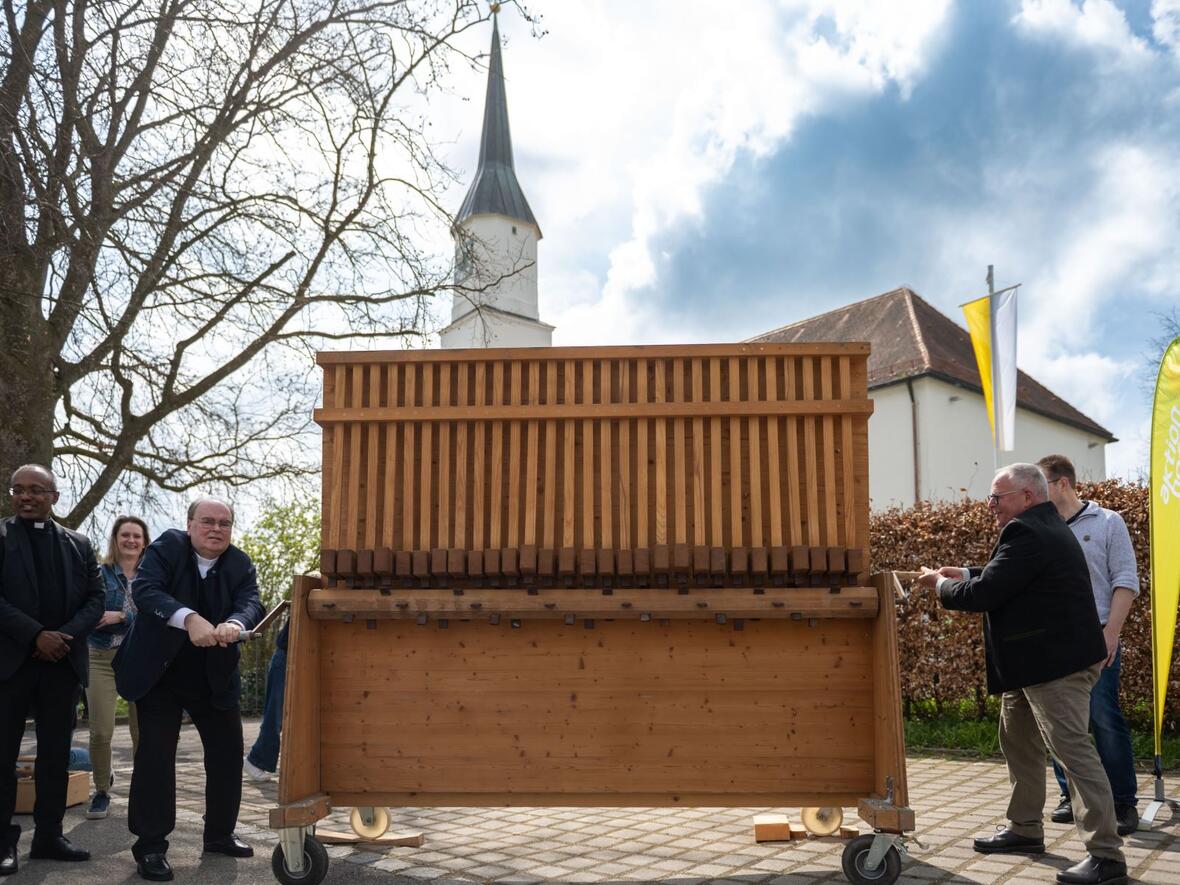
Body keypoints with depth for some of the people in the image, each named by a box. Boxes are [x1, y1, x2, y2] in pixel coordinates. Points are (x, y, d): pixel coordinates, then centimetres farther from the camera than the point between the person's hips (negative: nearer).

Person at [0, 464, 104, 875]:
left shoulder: (79, 544, 12)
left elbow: (96, 598, 8)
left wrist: (66, 635, -10)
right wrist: (36, 635, -17)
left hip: (63, 661, 4)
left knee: (56, 753, 7)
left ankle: (48, 836, 15)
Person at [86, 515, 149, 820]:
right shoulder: (99, 574, 4)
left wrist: (121, 617, -18)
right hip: (102, 659, -1)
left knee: (143, 733, 2)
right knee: (101, 732, -6)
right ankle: (102, 791, 15)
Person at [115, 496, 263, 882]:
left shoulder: (241, 565, -3)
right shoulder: (167, 546, -12)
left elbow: (251, 603, -18)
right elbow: (144, 589, -27)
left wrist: (234, 624, -44)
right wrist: (189, 618, -44)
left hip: (215, 677, 4)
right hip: (160, 674, -4)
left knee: (227, 752, 9)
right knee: (155, 756, -5)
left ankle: (219, 833, 26)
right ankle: (151, 846, 6)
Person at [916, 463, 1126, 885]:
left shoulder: (1026, 533, -20)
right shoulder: (1042, 527, 15)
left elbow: (984, 594, -21)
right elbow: (1008, 580, 23)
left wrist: (941, 585, -4)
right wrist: (963, 574, 11)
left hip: (1055, 662, -12)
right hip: (1038, 661, 12)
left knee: (1072, 748, -9)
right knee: (1018, 742, 20)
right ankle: (1025, 828, 32)